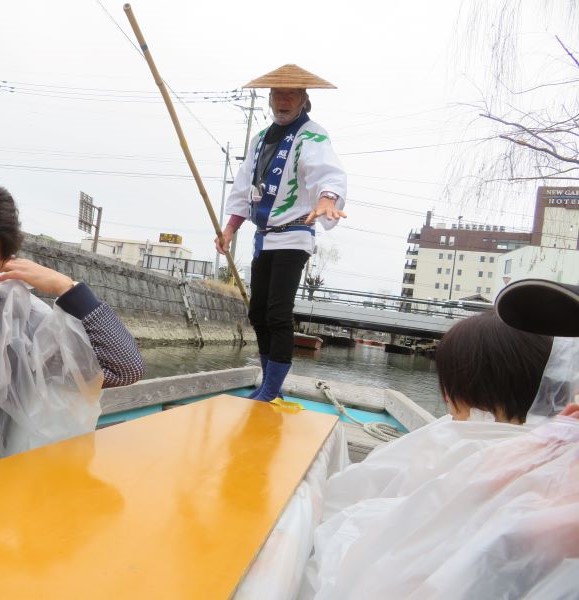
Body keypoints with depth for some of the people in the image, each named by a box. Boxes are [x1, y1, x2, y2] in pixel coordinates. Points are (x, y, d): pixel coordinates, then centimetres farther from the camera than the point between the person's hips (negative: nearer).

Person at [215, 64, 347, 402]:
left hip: (293, 237, -8)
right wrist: (230, 229, 11)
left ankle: (271, 392, -3)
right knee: (258, 313, 10)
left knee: (278, 314, -15)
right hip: (264, 237, 8)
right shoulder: (261, 139, 16)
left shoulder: (312, 138, -9)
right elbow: (245, 187, 17)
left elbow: (329, 172, -30)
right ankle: (270, 386, 24)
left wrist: (326, 199, -52)